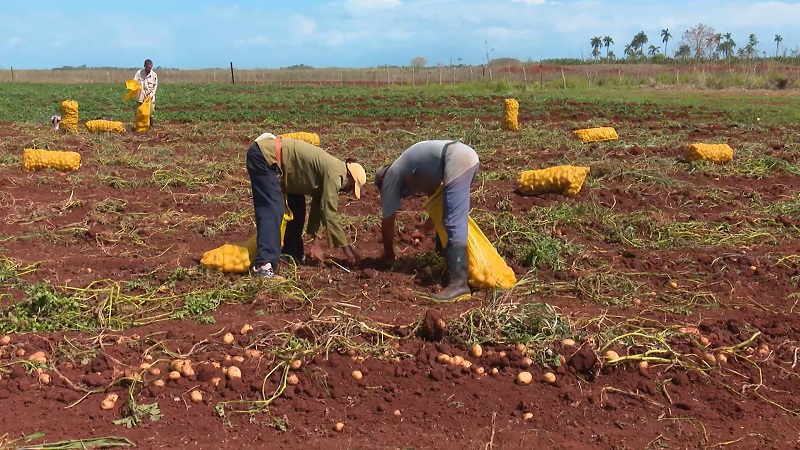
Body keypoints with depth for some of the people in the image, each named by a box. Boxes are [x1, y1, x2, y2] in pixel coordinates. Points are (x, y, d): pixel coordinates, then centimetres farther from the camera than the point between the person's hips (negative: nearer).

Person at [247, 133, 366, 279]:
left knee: (297, 207, 14)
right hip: (263, 156, -10)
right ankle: (264, 265, -25)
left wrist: (315, 241, 13)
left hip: (270, 156, 10)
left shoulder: (329, 170, 13)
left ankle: (291, 254, 25)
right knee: (272, 210, -19)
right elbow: (330, 212, -16)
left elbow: (318, 206, 16)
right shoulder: (335, 173, -16)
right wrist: (346, 248, -9)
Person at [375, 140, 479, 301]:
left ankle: (459, 283, -19)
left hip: (457, 160, -9)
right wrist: (425, 230, 42)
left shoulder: (391, 177, 13)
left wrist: (388, 254, 30)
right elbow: (442, 202, 37)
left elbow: (388, 221, 18)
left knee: (454, 224, -13)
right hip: (468, 154, 9)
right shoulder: (410, 173, 34)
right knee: (450, 218, 23)